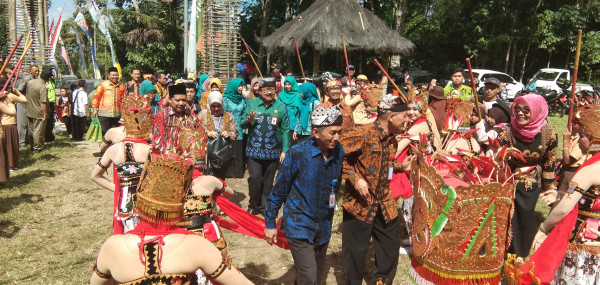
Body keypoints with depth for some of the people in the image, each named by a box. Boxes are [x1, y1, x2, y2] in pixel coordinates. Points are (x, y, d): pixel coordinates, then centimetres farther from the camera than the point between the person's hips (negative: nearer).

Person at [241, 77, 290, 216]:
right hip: (254, 150, 0)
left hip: (273, 151, 1)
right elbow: (242, 125, 3)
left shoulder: (281, 107, -1)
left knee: (268, 180, 11)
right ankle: (253, 205, 15)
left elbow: (285, 130, -1)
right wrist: (248, 120, -20)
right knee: (255, 177, -6)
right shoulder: (252, 104, 0)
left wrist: (285, 150, -5)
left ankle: (264, 206, 26)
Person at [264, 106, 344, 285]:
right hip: (299, 225, -5)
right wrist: (270, 223, -3)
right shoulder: (297, 153, -18)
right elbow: (279, 190, -8)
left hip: (324, 227, 5)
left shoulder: (339, 152, -6)